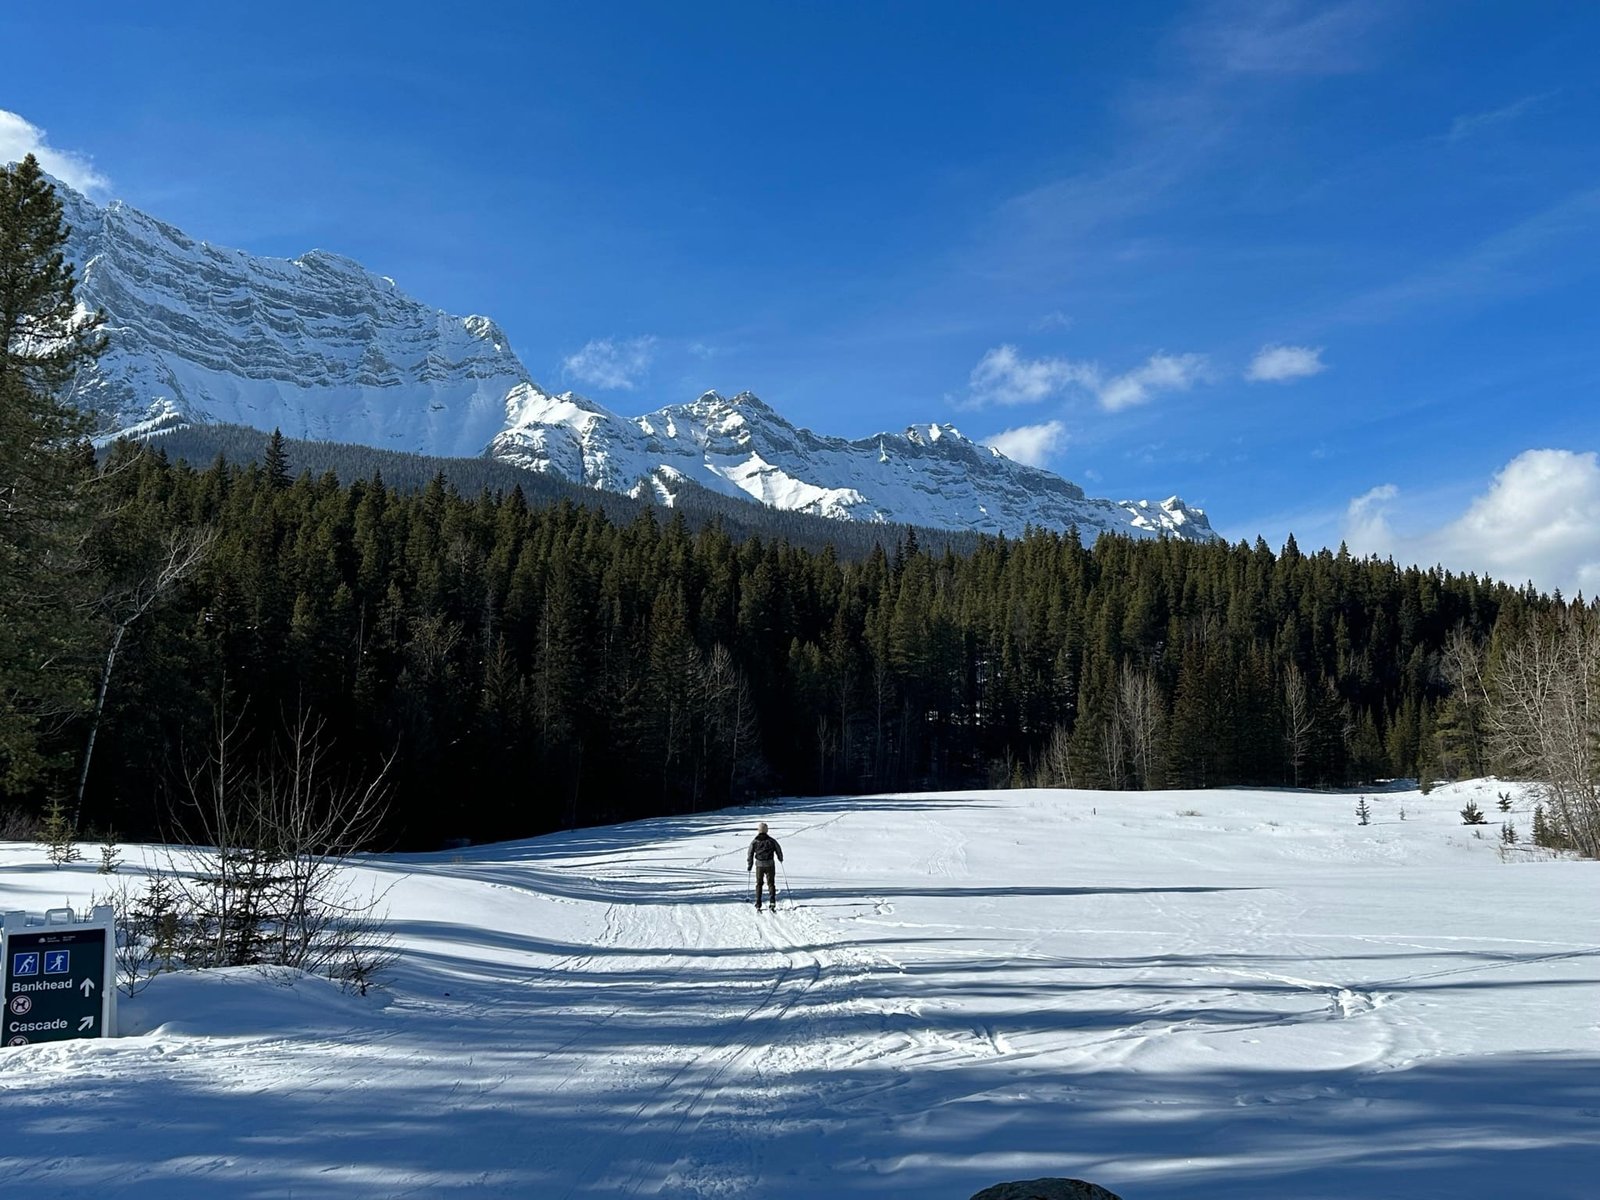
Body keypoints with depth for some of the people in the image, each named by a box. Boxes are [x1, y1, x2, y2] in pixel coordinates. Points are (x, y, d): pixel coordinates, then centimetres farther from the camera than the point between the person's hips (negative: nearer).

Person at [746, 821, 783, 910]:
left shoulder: (754, 842, -1)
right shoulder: (771, 841, -3)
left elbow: (750, 854, 2)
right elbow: (779, 850, 5)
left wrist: (749, 865, 15)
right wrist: (780, 859, 26)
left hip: (759, 865, 1)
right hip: (770, 865, -1)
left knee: (759, 884, 12)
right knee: (771, 883, 8)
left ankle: (758, 905, 9)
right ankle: (772, 902, -7)